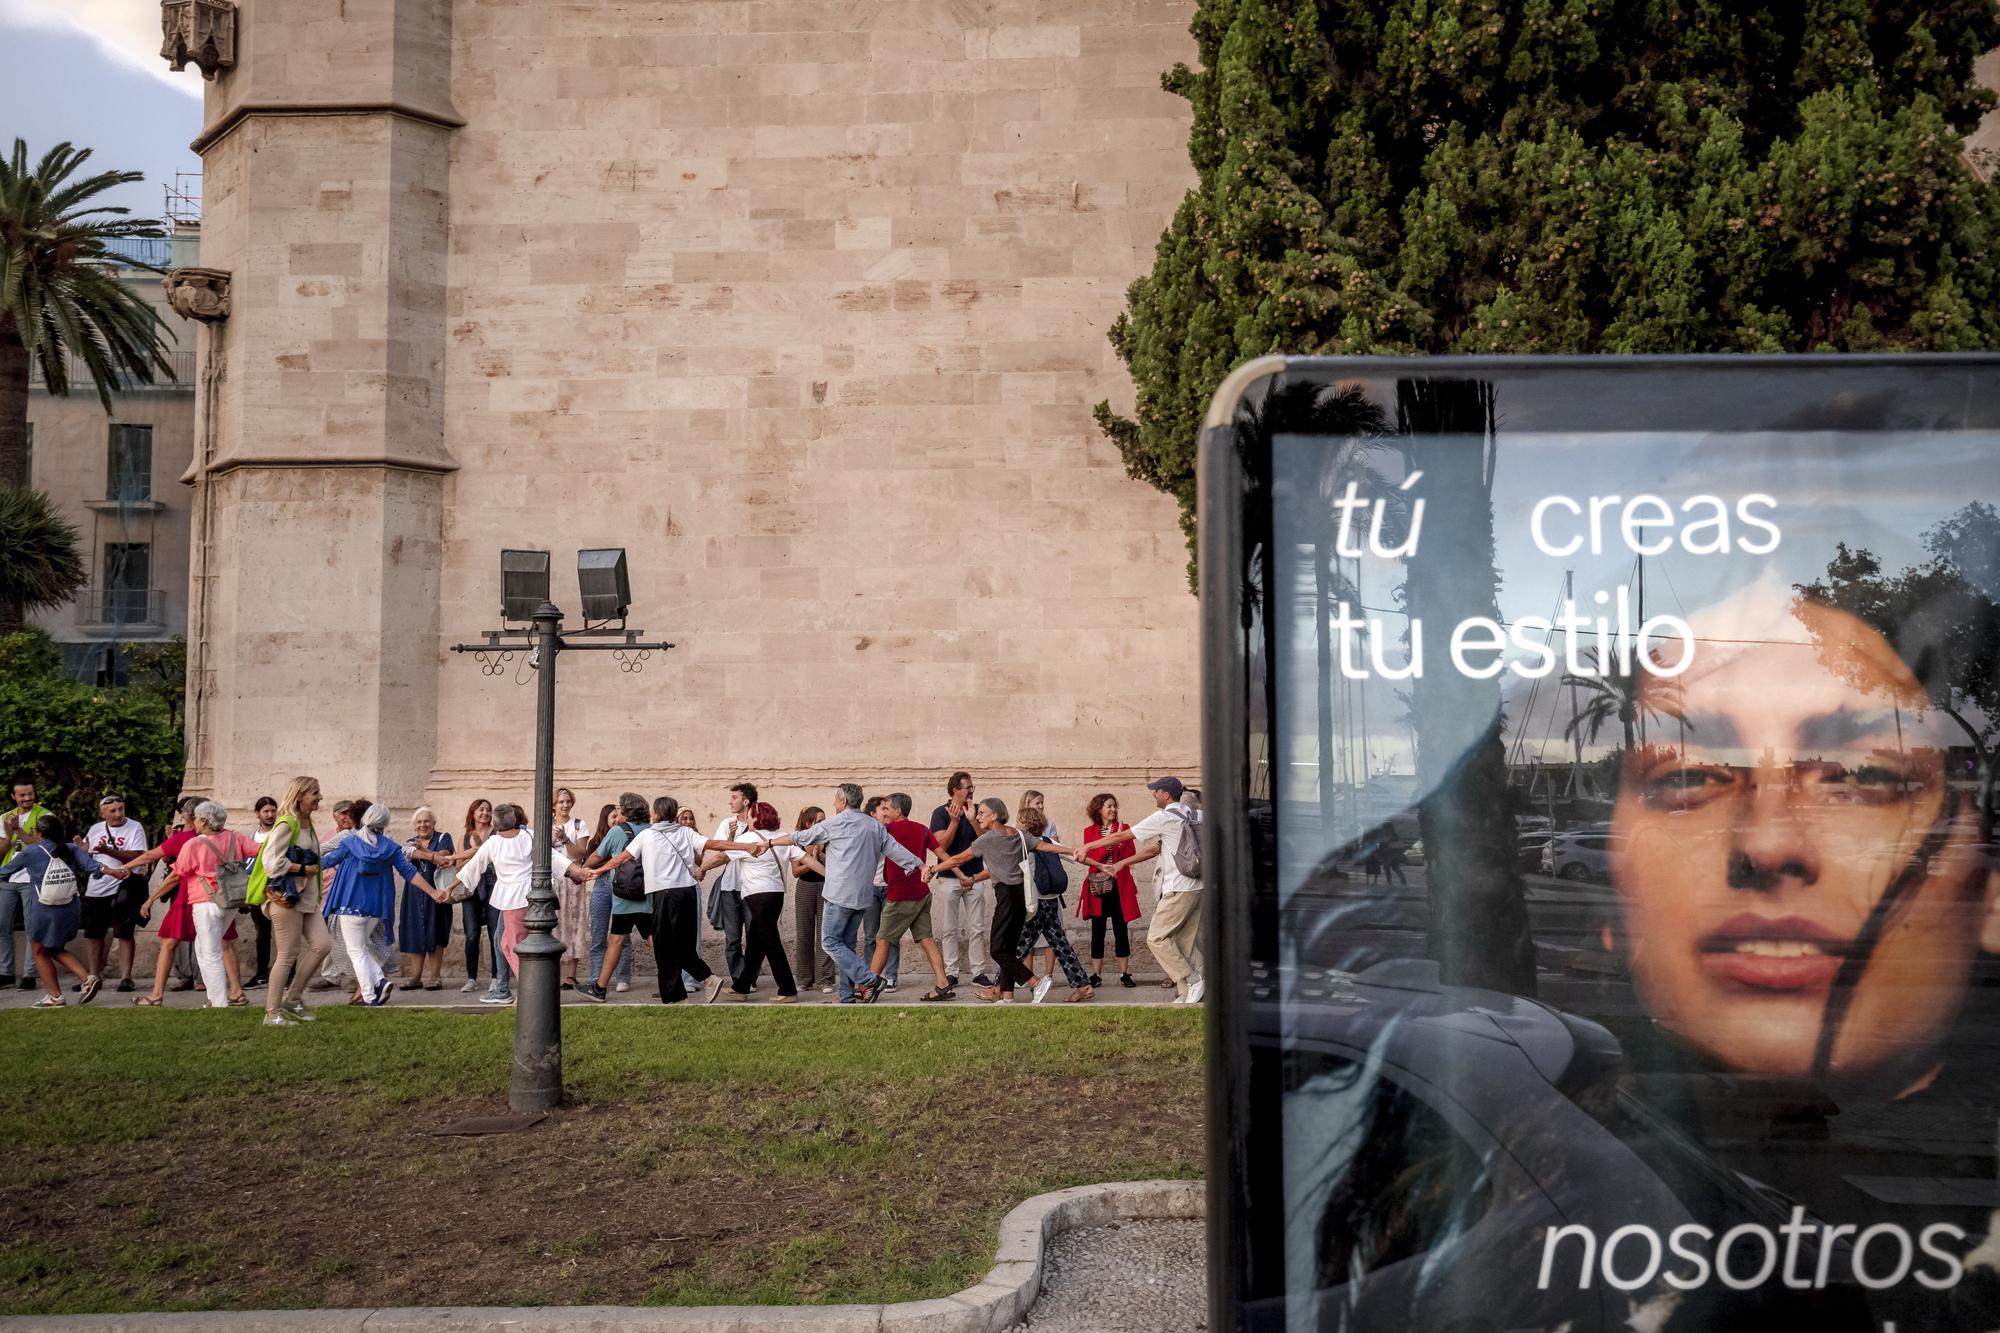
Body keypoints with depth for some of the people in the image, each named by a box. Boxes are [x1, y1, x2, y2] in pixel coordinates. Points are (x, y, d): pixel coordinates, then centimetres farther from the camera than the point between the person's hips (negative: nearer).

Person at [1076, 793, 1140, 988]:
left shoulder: (1123, 828, 8)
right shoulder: (1090, 831, 6)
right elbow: (1090, 859, -6)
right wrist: (1109, 843, -17)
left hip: (1119, 886, 0)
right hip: (1097, 887, 0)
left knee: (1121, 931, 1)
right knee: (1097, 932, 1)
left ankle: (1124, 974, 7)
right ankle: (1096, 975, 6)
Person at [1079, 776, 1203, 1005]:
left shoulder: (1163, 817, -9)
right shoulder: (1191, 815, 15)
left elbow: (1120, 837, -3)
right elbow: (1155, 849, 21)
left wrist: (1088, 846, 8)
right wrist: (1120, 864, 22)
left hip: (1179, 889, -8)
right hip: (1197, 887, 8)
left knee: (1157, 938, -3)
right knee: (1185, 942, 9)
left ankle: (1192, 980, -6)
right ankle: (1186, 994, 7)